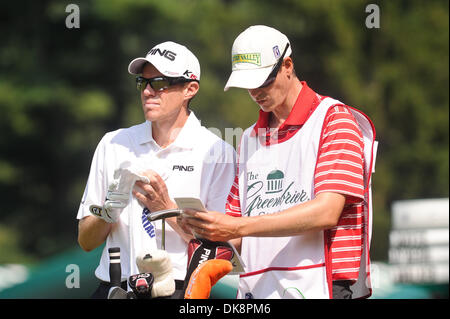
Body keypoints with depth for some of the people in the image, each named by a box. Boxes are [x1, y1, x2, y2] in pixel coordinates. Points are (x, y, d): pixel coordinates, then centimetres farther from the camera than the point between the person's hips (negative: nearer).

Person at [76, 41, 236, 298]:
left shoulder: (218, 152, 4)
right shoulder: (113, 144, 14)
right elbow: (86, 241, 14)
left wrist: (167, 208, -11)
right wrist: (110, 209, -4)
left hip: (179, 289, -2)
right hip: (114, 287, 2)